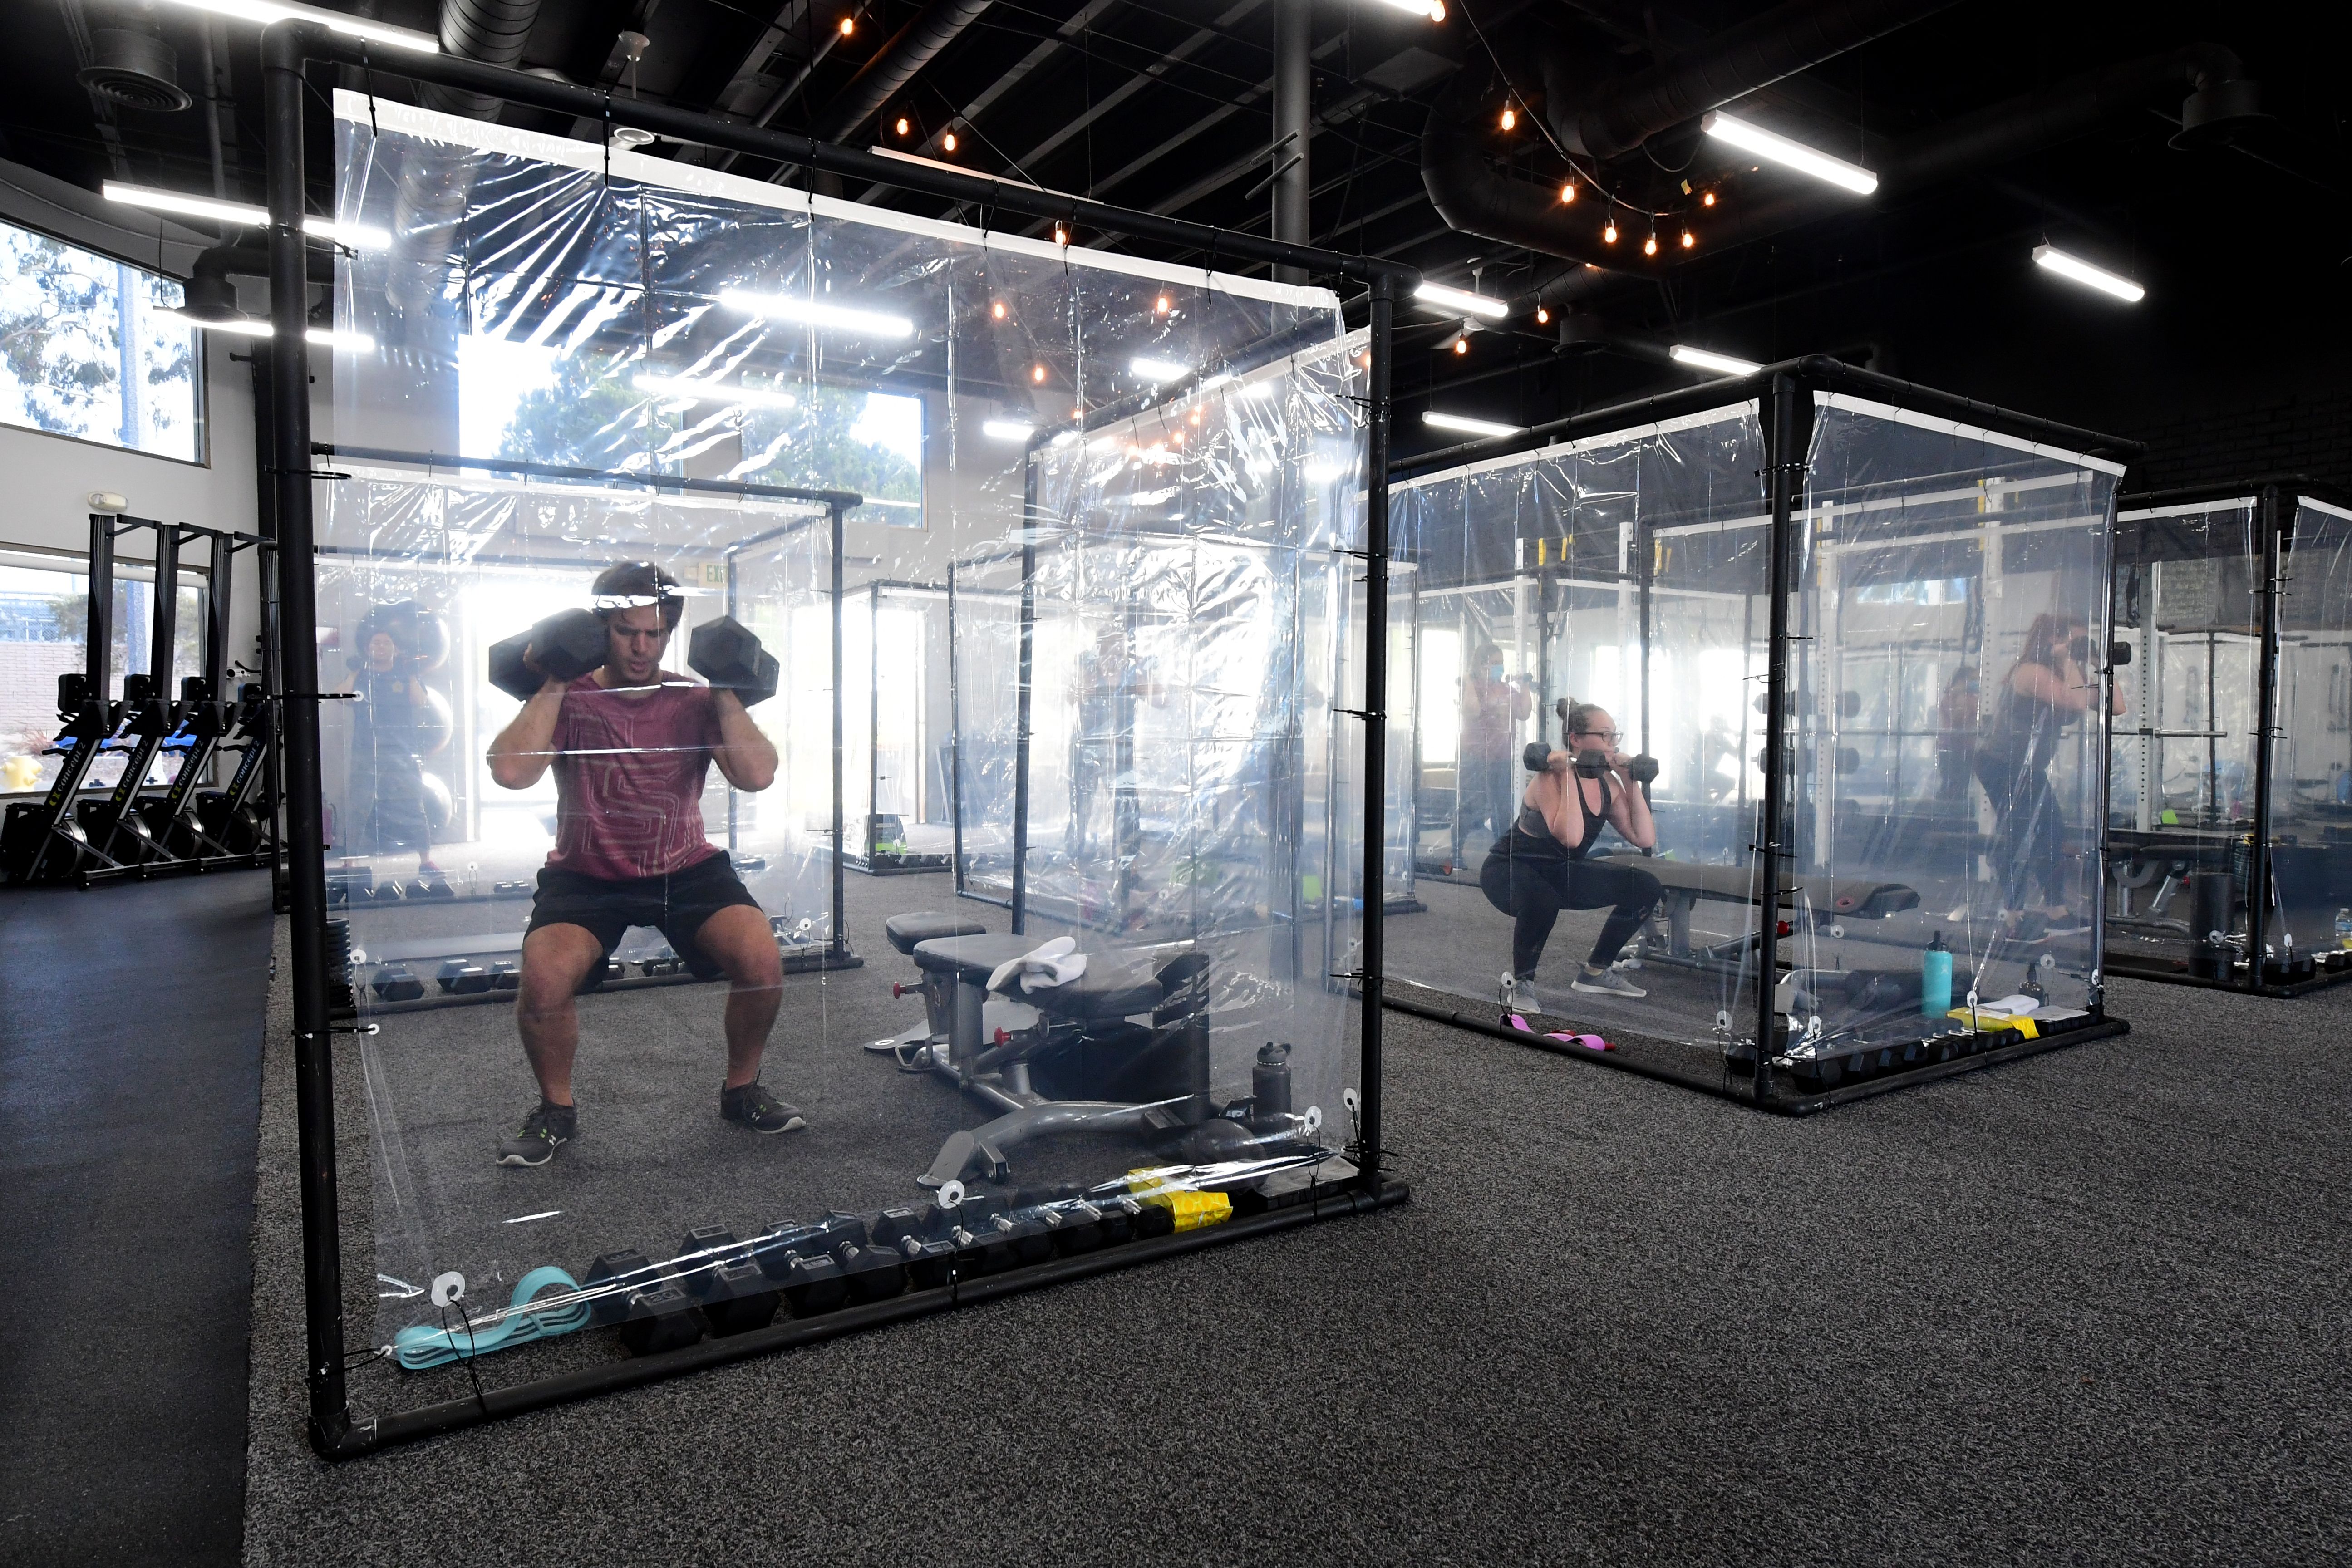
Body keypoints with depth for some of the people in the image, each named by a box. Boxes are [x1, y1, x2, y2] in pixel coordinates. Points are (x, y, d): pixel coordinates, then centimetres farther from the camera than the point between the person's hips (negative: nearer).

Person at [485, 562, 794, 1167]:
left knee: (762, 959, -23)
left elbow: (758, 775, -13)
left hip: (687, 869, 1)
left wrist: (725, 692, -11)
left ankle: (742, 1090, 5)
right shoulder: (570, 700, -1)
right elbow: (511, 771, -20)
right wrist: (553, 685, -15)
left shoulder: (693, 701, 2)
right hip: (588, 875, -1)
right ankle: (556, 1110, 2)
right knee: (545, 978, -29)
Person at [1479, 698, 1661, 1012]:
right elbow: (1571, 837, -40)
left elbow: (1645, 839, -5)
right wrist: (1569, 775, -34)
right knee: (1542, 901, -41)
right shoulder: (1551, 777, -24)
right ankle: (1519, 983, -14)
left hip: (1560, 872, 8)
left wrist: (1631, 782, -6)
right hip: (1508, 869, -8)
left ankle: (1595, 973, 13)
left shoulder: (1607, 783, -1)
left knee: (1645, 887, -1)